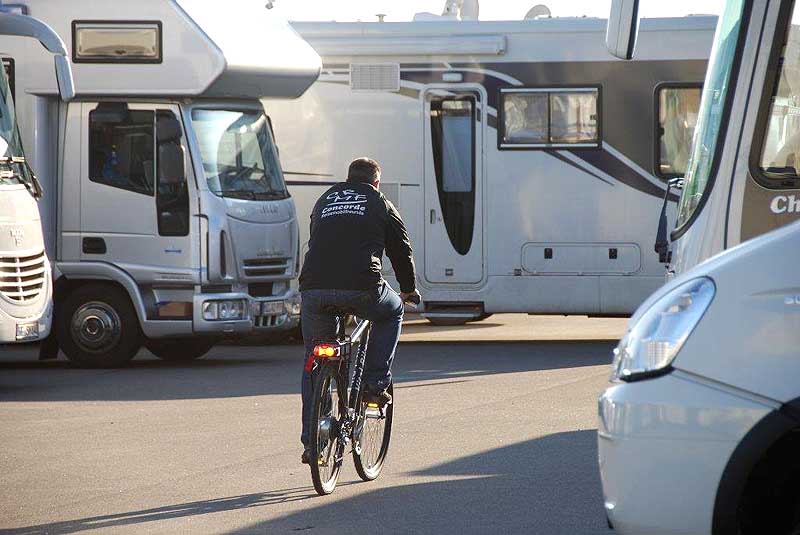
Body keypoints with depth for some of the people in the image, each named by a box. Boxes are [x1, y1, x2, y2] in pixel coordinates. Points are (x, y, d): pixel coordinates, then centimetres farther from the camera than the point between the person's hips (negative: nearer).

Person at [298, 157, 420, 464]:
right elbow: (401, 250, 23)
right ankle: (375, 384, 19)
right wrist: (409, 290, 39)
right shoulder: (380, 204, 17)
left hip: (313, 288, 3)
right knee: (392, 312, 30)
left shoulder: (325, 201, 27)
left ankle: (310, 440, 10)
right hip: (360, 286, -3)